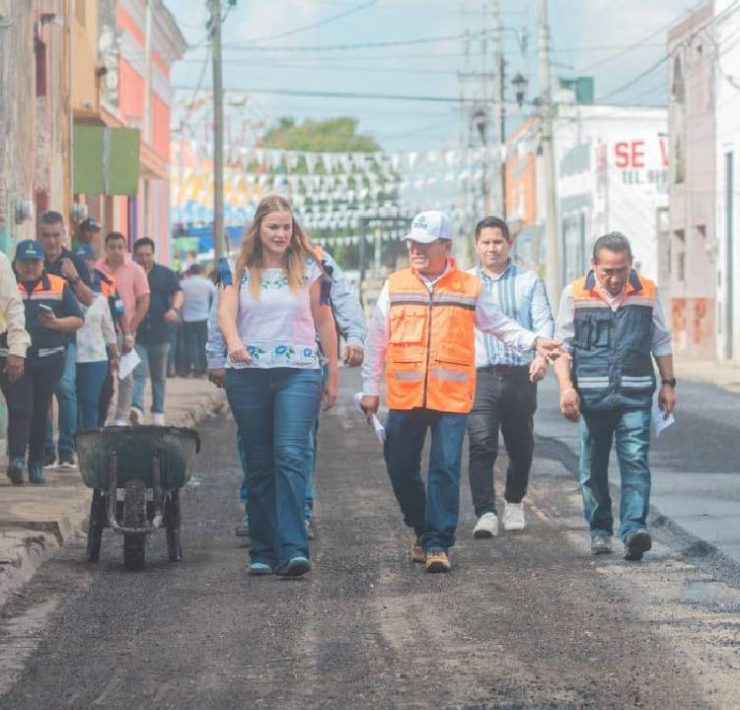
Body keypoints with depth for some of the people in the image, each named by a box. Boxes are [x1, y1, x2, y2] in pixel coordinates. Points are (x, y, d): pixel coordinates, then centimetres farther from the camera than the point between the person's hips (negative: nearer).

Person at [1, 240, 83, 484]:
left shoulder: (58, 286, 8)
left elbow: (78, 320, 8)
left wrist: (55, 323, -11)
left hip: (48, 360, 2)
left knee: (40, 413, 8)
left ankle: (36, 464, 17)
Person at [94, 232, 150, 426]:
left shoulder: (135, 270, 3)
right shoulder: (96, 269, 3)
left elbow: (144, 303, 3)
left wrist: (130, 331, -4)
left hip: (124, 330, 0)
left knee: (125, 377, 1)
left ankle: (122, 418, 5)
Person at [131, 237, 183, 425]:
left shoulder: (165, 274, 6)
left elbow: (178, 293, -2)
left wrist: (175, 308, -23)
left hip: (160, 334, 2)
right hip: (137, 335, -2)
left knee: (159, 376, 12)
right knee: (139, 374, -15)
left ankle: (158, 413, 21)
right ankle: (136, 408, -28)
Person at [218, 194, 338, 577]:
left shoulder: (308, 269, 7)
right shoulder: (240, 270, 7)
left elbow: (324, 322, 12)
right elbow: (226, 310, -8)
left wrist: (333, 375, 13)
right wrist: (233, 342, -30)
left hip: (298, 373, -1)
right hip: (248, 375, 2)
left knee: (291, 456, -16)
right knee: (258, 464, 5)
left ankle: (293, 549, -21)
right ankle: (262, 551, 11)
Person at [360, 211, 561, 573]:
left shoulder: (469, 288, 6)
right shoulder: (395, 286, 8)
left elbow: (499, 325, 15)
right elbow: (377, 341, 11)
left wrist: (533, 341, 1)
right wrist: (370, 389, 9)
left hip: (452, 397, -2)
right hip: (404, 397, 2)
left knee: (445, 470, -6)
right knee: (401, 468, 6)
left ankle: (437, 543, -2)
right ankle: (423, 529, 27)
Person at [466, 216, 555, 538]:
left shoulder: (528, 281, 9)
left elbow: (544, 322, 0)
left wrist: (541, 356, -18)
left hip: (520, 376, 0)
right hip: (480, 376, 0)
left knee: (521, 446, 9)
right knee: (481, 445, -14)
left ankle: (514, 503, 32)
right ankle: (485, 514, -17)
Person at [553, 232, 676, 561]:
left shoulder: (647, 293, 6)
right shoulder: (576, 294, 2)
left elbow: (661, 342, 15)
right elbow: (563, 344, 3)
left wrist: (668, 383, 13)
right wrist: (566, 386, -8)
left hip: (635, 395, 0)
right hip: (592, 395, 0)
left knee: (635, 461, -11)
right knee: (593, 467, 6)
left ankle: (634, 529, -18)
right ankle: (600, 530, 19)